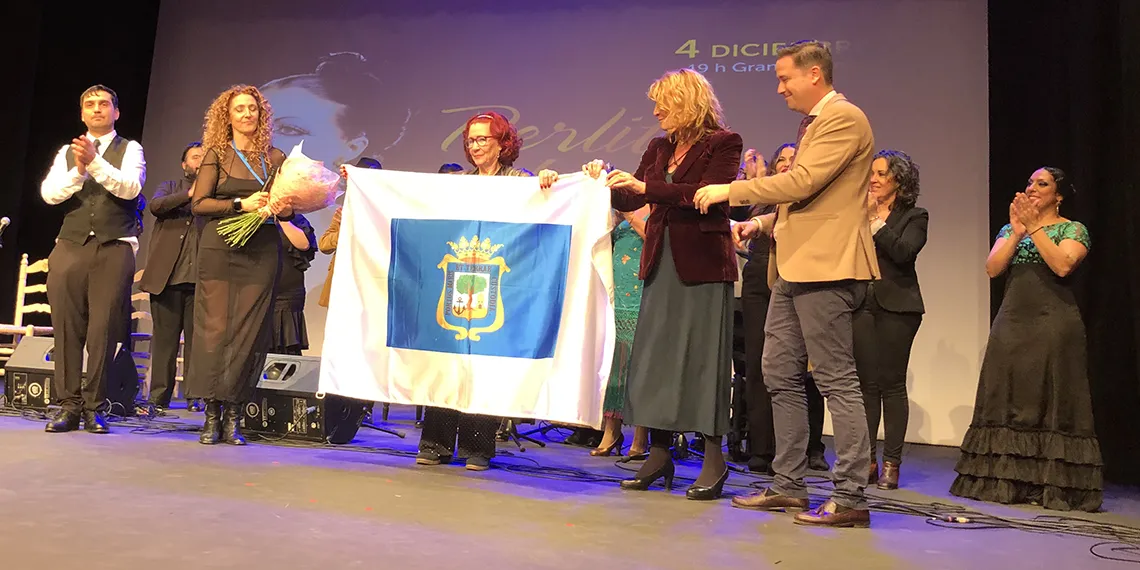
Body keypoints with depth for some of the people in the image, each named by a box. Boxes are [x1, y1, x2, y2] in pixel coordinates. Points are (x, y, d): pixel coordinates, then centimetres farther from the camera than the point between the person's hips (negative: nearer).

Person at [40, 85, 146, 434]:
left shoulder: (130, 150, 10)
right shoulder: (67, 152, 18)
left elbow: (130, 188, -9)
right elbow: (49, 194, 4)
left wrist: (95, 161, -19)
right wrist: (78, 170, -11)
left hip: (114, 248, -3)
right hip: (70, 247, 3)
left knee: (104, 331, -4)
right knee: (66, 328, 0)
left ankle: (93, 407, 3)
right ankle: (68, 406, 6)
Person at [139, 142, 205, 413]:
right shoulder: (170, 187, 17)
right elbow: (156, 206, -4)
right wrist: (189, 194, -15)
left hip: (200, 278, 0)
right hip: (167, 276, 0)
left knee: (197, 340, -2)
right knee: (164, 338, 2)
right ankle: (159, 397, 8)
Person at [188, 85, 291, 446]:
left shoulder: (275, 158, 13)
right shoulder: (217, 154, 8)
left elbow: (289, 209, 13)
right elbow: (199, 204, -1)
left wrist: (282, 210, -9)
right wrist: (242, 204, -12)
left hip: (262, 253, 1)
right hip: (220, 250, -1)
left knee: (249, 332, -2)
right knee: (214, 327, -3)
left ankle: (233, 416, 5)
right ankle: (212, 415, 4)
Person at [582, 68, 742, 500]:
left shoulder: (722, 143, -3)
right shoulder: (659, 148, 16)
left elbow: (708, 194, -18)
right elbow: (630, 201, 14)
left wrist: (646, 186, -21)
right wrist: (605, 182, -3)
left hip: (703, 264, -6)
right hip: (662, 262, 7)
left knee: (703, 355, -3)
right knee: (656, 354, 5)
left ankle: (714, 459, 7)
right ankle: (659, 454, 14)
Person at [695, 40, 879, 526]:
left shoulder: (843, 118, -8)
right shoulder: (813, 123, 23)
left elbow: (802, 181, -18)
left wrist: (731, 190, -11)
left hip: (825, 268, -10)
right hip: (794, 268, 10)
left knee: (836, 380, -6)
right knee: (780, 376, 10)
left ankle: (850, 498, 2)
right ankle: (788, 486, 19)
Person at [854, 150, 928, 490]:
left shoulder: (914, 217, 6)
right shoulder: (860, 213, 15)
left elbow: (903, 251, -13)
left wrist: (875, 220, -10)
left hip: (896, 306, -3)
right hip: (863, 304, 3)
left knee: (892, 383, -2)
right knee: (866, 382, 1)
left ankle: (892, 463, 4)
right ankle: (867, 460, 7)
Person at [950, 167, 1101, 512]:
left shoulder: (1073, 229, 5)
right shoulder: (1011, 228, 18)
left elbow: (1062, 265, -15)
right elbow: (992, 268, 2)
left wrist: (1033, 228, -13)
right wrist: (1017, 232, -7)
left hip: (1053, 325, -4)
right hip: (1011, 323, 4)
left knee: (1050, 404, -5)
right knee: (1008, 403, 2)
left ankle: (1051, 485, 0)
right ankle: (1005, 481, 7)